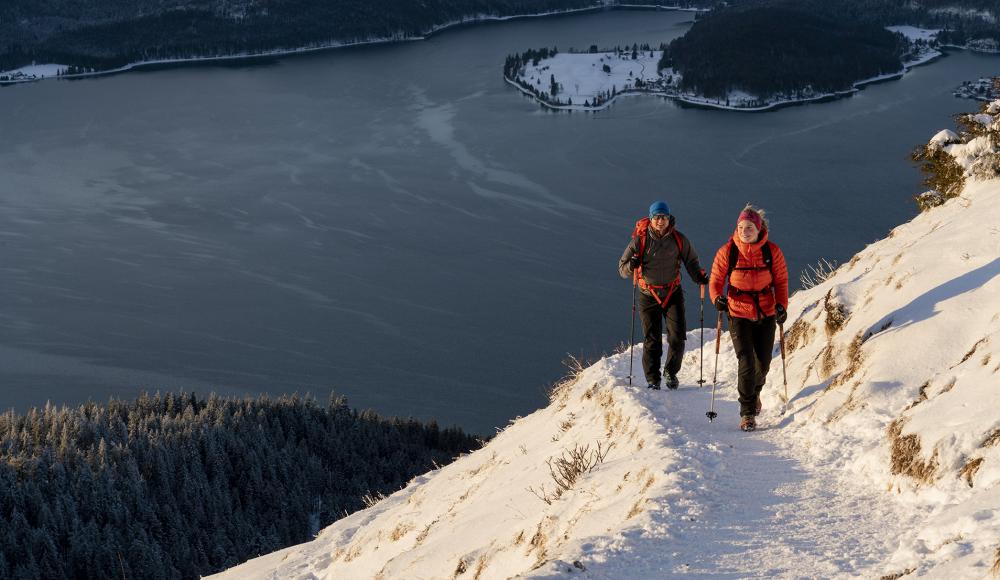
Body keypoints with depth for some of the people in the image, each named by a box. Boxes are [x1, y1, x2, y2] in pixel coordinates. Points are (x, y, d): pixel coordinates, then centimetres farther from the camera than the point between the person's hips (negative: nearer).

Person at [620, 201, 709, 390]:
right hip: (649, 295, -1)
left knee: (677, 336, -7)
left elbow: (691, 261, 11)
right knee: (652, 339, -2)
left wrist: (699, 276, -7)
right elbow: (622, 268, -2)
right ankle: (653, 379, 7)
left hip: (673, 293, 1)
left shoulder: (679, 239, -1)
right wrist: (631, 266, -25)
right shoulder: (640, 240, -6)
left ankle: (671, 372, 13)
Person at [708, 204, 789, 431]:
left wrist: (781, 305, -13)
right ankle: (747, 413, -3)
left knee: (763, 363, 11)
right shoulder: (727, 252, -9)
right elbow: (715, 281, -3)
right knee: (746, 362, -12)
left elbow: (781, 281, 1)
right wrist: (717, 298, -22)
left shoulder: (772, 251, -7)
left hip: (766, 314, 2)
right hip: (739, 313, -2)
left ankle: (755, 392, 44)